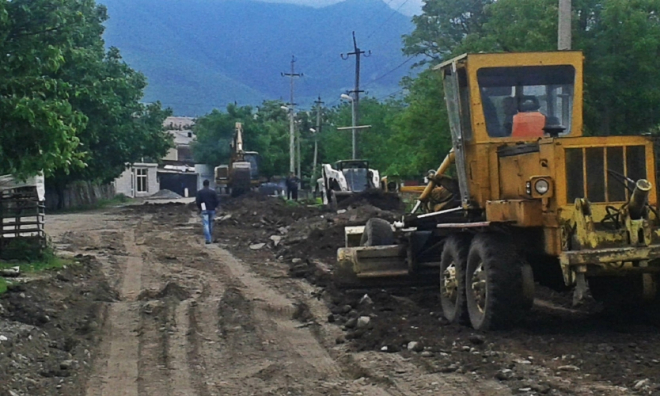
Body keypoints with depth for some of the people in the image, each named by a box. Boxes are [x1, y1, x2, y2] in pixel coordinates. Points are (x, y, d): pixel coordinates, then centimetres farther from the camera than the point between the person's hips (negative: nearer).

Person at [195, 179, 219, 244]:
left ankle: (208, 239, -15)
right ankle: (211, 238, 27)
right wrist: (215, 207, 14)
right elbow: (216, 201, 0)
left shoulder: (200, 192, -3)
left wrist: (199, 208, 8)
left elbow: (198, 201, -7)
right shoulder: (213, 192, 1)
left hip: (204, 210, -2)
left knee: (206, 224, -5)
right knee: (211, 224, 18)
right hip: (212, 210, 2)